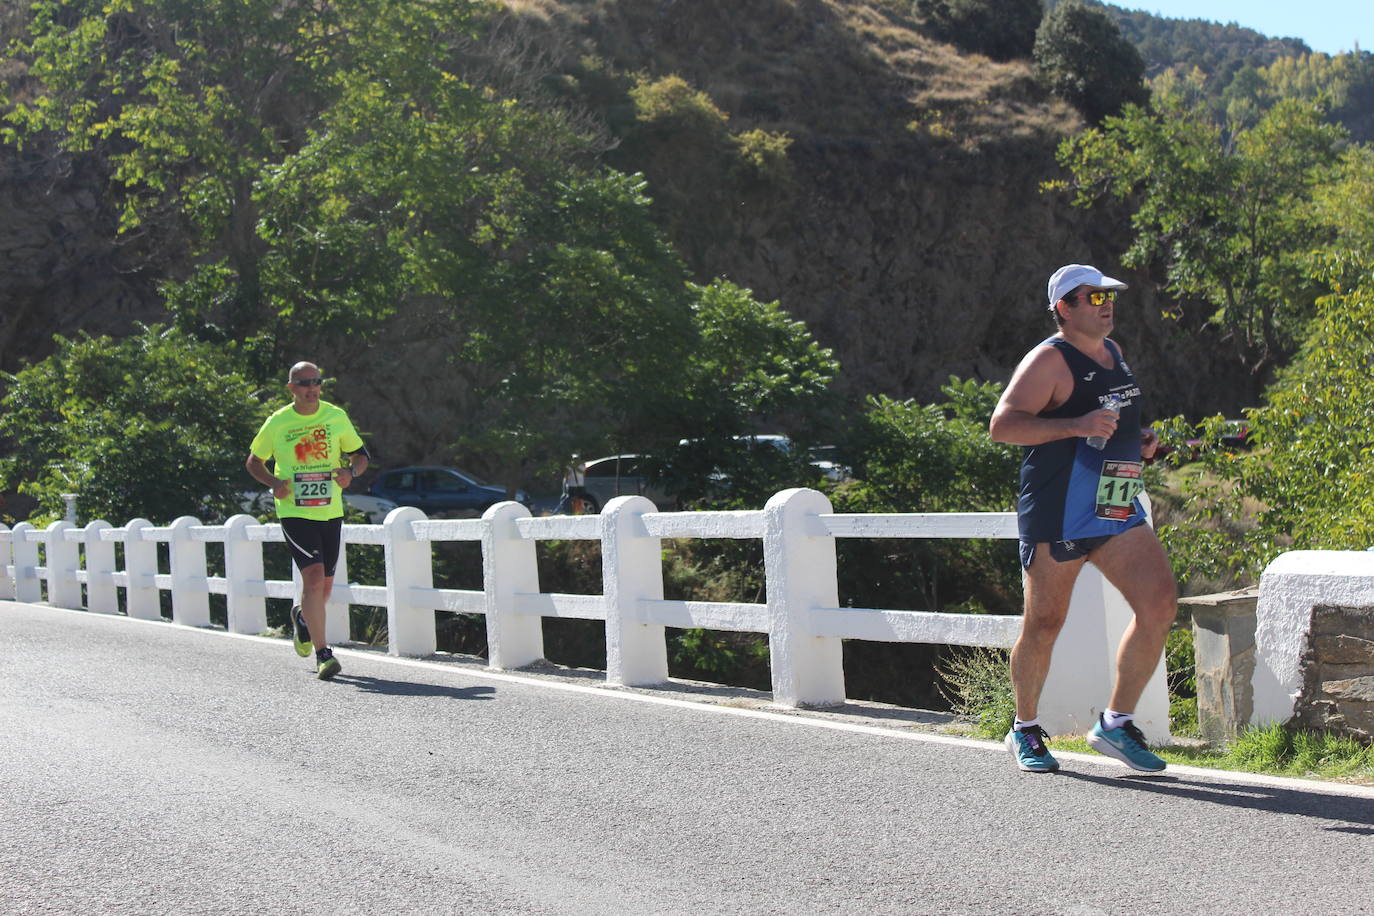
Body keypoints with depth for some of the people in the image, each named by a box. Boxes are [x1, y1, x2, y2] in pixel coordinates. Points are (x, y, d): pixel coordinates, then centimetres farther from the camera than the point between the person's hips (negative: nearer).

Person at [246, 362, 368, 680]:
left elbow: (360, 455, 13)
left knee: (325, 583, 12)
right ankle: (322, 654, -14)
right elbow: (254, 461, 11)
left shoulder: (337, 417, 4)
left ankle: (302, 618, 47)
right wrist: (274, 483, -8)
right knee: (313, 576, -18)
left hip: (331, 511, 3)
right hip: (294, 511, -3)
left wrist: (351, 471, -10)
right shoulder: (277, 423, -1)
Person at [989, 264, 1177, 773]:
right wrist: (1077, 425, -28)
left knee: (1159, 602, -7)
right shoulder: (1049, 360, -8)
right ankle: (1025, 730, 23)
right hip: (1056, 515, -7)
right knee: (1044, 623, 2)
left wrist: (1139, 442, 14)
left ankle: (1115, 725, 3)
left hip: (1118, 512, 7)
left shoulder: (1113, 354, 18)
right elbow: (1002, 425, -19)